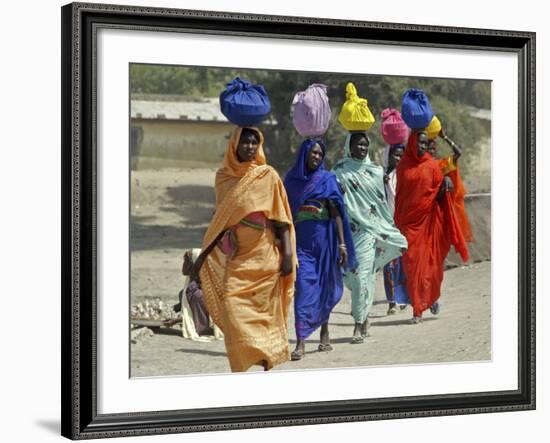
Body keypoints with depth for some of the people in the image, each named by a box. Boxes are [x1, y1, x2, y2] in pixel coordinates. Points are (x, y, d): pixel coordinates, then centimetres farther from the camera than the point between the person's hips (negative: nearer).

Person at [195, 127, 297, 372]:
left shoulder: (268, 176, 1)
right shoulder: (224, 177, 9)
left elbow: (281, 218, -1)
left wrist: (287, 253, -11)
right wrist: (204, 254, 15)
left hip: (264, 257, -2)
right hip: (236, 258, 2)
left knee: (265, 312, 0)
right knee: (232, 308, -9)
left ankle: (268, 363, 12)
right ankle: (242, 367, -4)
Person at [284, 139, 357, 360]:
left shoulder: (327, 179, 3)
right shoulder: (291, 178, 8)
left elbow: (336, 213, -2)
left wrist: (342, 243, -10)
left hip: (323, 239, 0)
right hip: (301, 240, 0)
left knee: (324, 287, 9)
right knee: (303, 286, -10)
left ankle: (324, 332, 30)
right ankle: (300, 344, -14)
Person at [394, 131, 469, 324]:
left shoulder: (432, 165, 2)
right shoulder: (403, 166, 5)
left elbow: (439, 195, 3)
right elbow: (399, 195, 10)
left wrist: (446, 183, -18)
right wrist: (397, 222, 6)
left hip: (428, 220, 0)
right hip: (409, 220, 0)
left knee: (429, 262, 1)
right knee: (412, 263, -3)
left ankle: (432, 297, 26)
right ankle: (417, 309, 1)